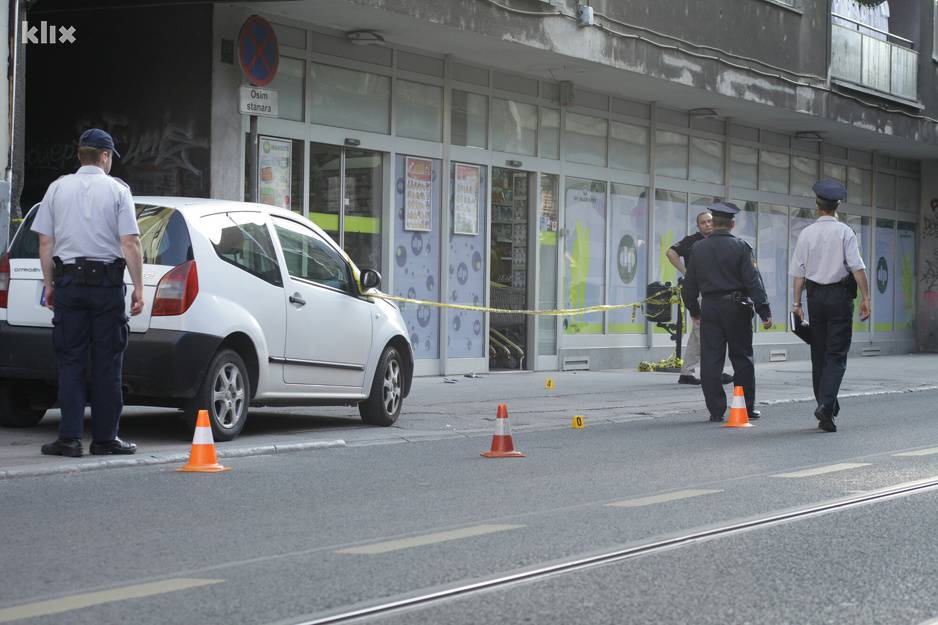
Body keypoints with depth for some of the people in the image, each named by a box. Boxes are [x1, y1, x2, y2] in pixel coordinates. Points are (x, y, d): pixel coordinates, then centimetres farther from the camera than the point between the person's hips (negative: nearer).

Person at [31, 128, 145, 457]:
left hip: (67, 281, 2)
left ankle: (69, 437, 0)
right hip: (107, 281, -2)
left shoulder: (58, 188, 6)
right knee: (106, 362, 4)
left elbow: (45, 242, 4)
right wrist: (138, 287, -4)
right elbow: (130, 243, -8)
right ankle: (105, 437, 5)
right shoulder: (117, 190, -1)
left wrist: (49, 284, 11)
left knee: (70, 361, 5)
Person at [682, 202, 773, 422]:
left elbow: (690, 284, 8)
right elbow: (753, 281, -9)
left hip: (709, 308, 2)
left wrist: (694, 310, 22)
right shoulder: (740, 247, -6)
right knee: (742, 359, 8)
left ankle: (716, 410, 2)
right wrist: (764, 311, -7)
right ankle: (747, 407, 13)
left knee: (710, 361, 3)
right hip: (737, 309, -2)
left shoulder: (698, 248, 2)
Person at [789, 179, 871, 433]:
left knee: (819, 355, 11)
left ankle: (827, 407, 16)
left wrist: (796, 303, 6)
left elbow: (798, 272, 2)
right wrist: (866, 298, -8)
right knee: (837, 355, -3)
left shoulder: (806, 234, 3)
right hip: (840, 295, -3)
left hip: (815, 296, 3)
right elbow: (857, 267, -11)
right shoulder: (844, 232, -5)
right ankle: (826, 405, -19)